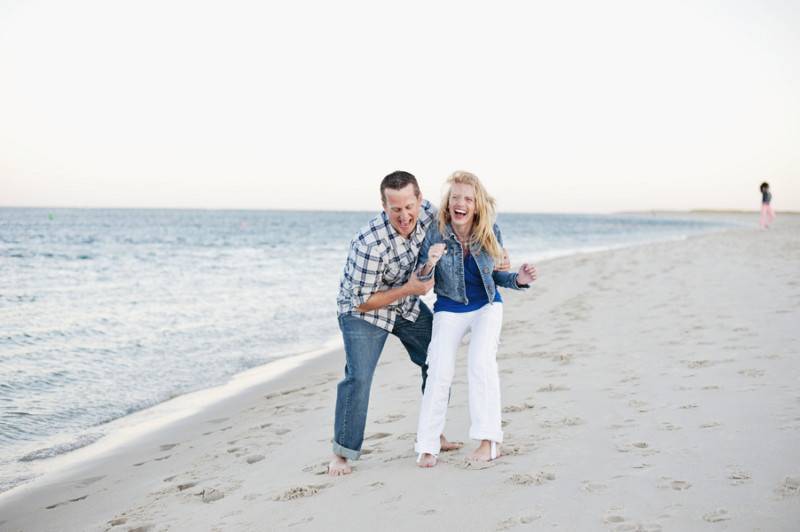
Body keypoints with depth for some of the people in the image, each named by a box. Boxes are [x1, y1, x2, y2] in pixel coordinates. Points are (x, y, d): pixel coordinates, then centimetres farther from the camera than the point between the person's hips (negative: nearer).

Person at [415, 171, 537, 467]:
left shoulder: (490, 233, -14)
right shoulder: (435, 234, -19)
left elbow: (496, 275, 1)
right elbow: (420, 283, -13)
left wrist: (519, 279, -19)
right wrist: (430, 263, -35)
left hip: (487, 306, 0)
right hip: (449, 310, 0)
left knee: (480, 361, -21)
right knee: (440, 371, -9)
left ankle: (488, 439, -11)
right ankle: (427, 446, 5)